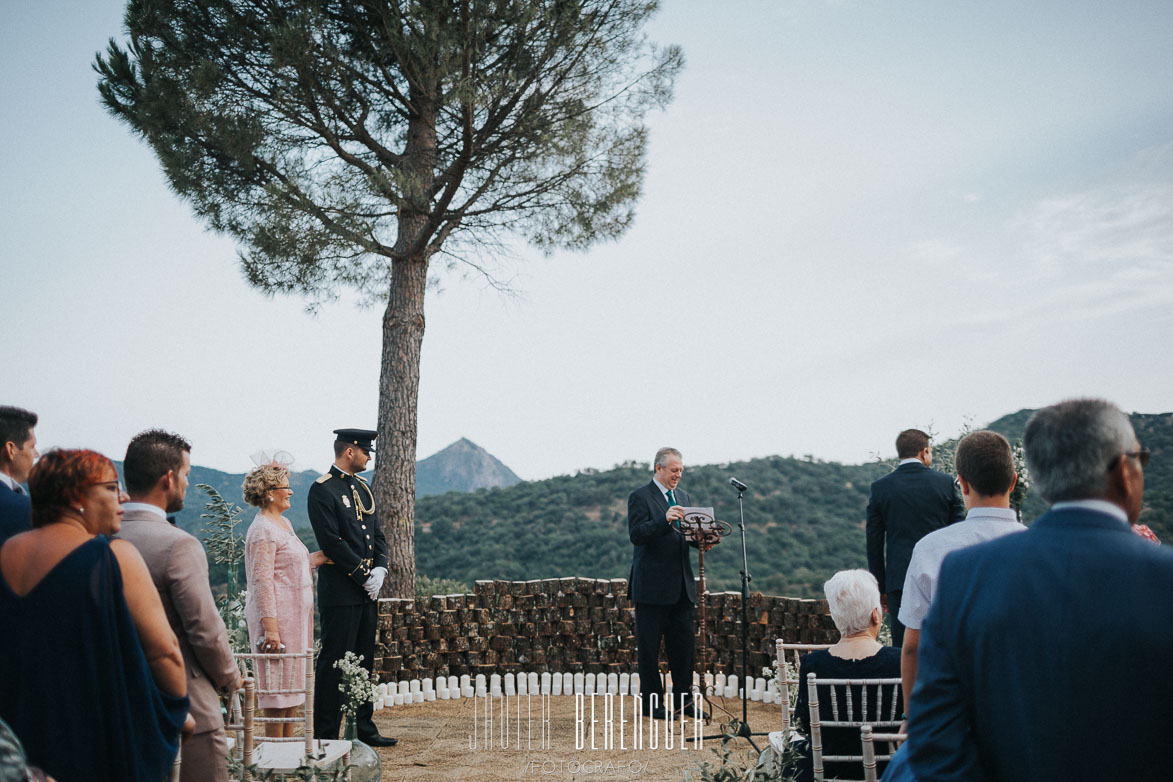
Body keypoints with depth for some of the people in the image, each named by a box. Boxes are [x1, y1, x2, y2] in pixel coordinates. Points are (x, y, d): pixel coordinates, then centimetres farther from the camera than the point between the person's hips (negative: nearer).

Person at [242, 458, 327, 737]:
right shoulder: (263, 530, -15)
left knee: (292, 683, 13)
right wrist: (270, 628, -24)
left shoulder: (284, 523, 15)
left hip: (295, 615, 10)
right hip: (277, 616, -10)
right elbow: (262, 581, -20)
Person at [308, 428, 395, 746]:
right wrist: (364, 575, -14)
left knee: (364, 660, 13)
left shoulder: (362, 488, 16)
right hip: (340, 590, -8)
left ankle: (364, 729, 22)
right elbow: (332, 542, -17)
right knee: (334, 661, -4)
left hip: (368, 589, 8)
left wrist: (380, 570, -1)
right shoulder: (323, 490, -10)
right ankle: (325, 735, 3)